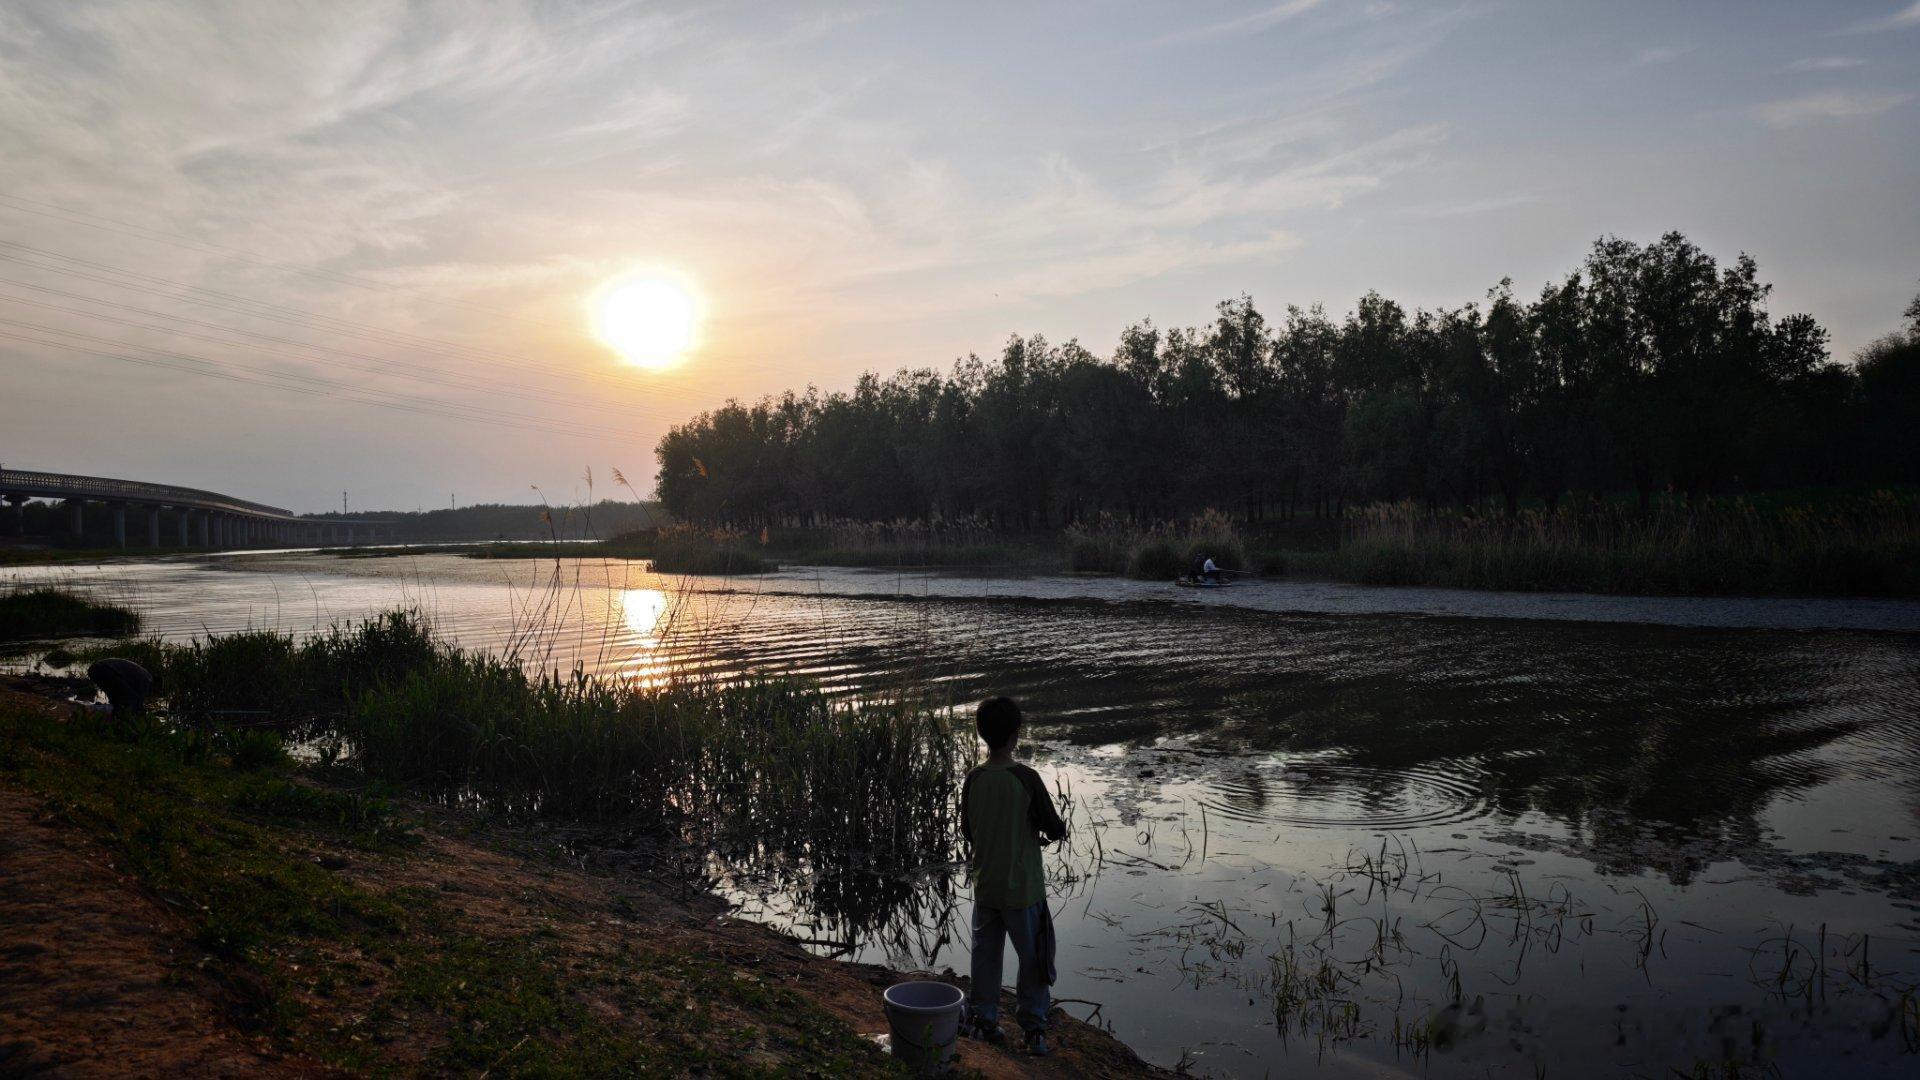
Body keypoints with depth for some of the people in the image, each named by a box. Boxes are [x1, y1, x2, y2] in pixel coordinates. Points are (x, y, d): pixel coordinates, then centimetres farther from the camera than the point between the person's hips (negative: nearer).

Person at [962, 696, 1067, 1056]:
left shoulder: (973, 779, -6)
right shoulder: (1026, 778, -20)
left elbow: (967, 830, 7)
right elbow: (1055, 830, -14)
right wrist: (1056, 828, 10)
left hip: (985, 887, 4)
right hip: (1022, 888, -4)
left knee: (985, 955, 17)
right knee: (1033, 958, 9)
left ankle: (985, 1021, 26)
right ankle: (1034, 1030, 14)